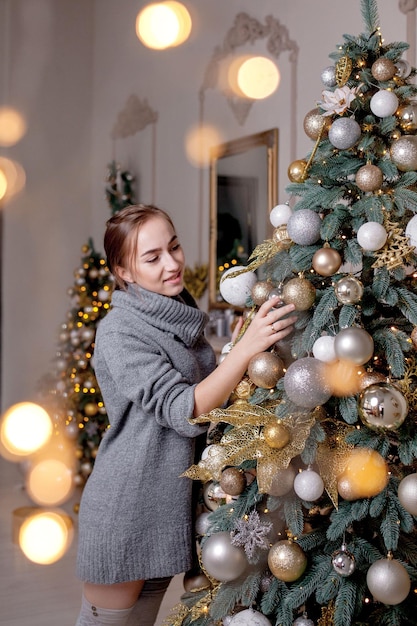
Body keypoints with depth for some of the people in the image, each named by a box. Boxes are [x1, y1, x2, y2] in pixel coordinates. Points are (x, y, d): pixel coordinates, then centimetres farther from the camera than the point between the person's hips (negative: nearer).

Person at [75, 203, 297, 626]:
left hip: (171, 507, 7)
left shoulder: (180, 318, 6)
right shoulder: (119, 331, -18)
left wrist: (243, 348, -1)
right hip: (125, 510, -7)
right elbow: (183, 412, -26)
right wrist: (246, 347, -32)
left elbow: (209, 395, 15)